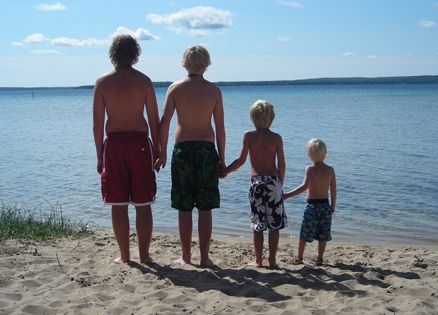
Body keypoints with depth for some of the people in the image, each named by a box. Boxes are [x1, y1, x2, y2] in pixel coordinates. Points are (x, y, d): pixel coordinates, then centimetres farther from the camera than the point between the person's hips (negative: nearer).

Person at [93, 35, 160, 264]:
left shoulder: (102, 82, 0)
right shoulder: (144, 81, 0)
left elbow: (97, 123, -1)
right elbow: (154, 120, 0)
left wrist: (99, 155, 6)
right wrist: (157, 150, 9)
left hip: (114, 144, 0)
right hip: (140, 142, 0)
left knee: (118, 205, 7)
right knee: (143, 204, 8)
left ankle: (124, 256, 12)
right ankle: (144, 255, 12)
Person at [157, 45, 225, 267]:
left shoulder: (175, 88, 1)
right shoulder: (214, 90, 1)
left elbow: (164, 122, -6)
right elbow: (220, 127, 0)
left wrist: (162, 152, 2)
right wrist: (221, 157, 7)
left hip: (183, 149, 0)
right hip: (207, 149, 0)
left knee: (184, 209, 8)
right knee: (205, 210, 6)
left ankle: (186, 257, 14)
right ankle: (204, 257, 9)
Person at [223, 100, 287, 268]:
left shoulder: (249, 135, -2)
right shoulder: (276, 138, 2)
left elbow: (241, 160, -6)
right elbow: (281, 165, 2)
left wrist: (225, 171, 6)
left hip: (257, 182, -1)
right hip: (273, 182, 1)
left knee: (257, 225, 7)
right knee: (274, 224, 7)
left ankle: (258, 260, 11)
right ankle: (272, 260, 10)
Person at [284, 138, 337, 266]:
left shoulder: (310, 169, -11)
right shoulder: (330, 170, 0)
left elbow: (304, 186, -22)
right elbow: (333, 190, 3)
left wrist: (287, 195, -22)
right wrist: (333, 206, 14)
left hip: (312, 205, -3)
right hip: (325, 205, 3)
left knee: (304, 233, 7)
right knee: (323, 234, 12)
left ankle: (299, 257, 12)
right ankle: (319, 258, 17)